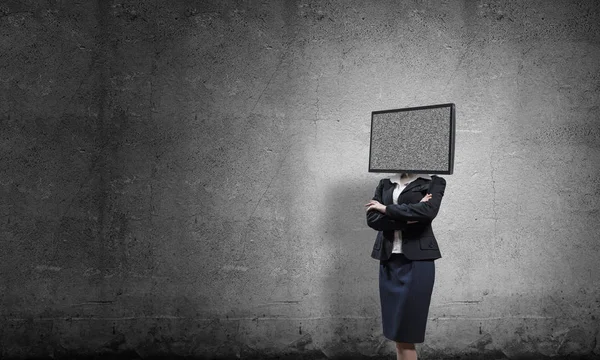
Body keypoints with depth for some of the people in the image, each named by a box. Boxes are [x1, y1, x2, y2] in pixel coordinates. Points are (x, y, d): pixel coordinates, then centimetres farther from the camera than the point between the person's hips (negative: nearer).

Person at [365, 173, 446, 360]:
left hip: (417, 261, -4)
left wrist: (386, 209, -9)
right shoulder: (385, 184, 12)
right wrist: (407, 218, -13)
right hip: (388, 261, 4)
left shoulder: (434, 182, 2)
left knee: (406, 334, -3)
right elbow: (372, 218, -1)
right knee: (397, 335, 8)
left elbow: (428, 211, -18)